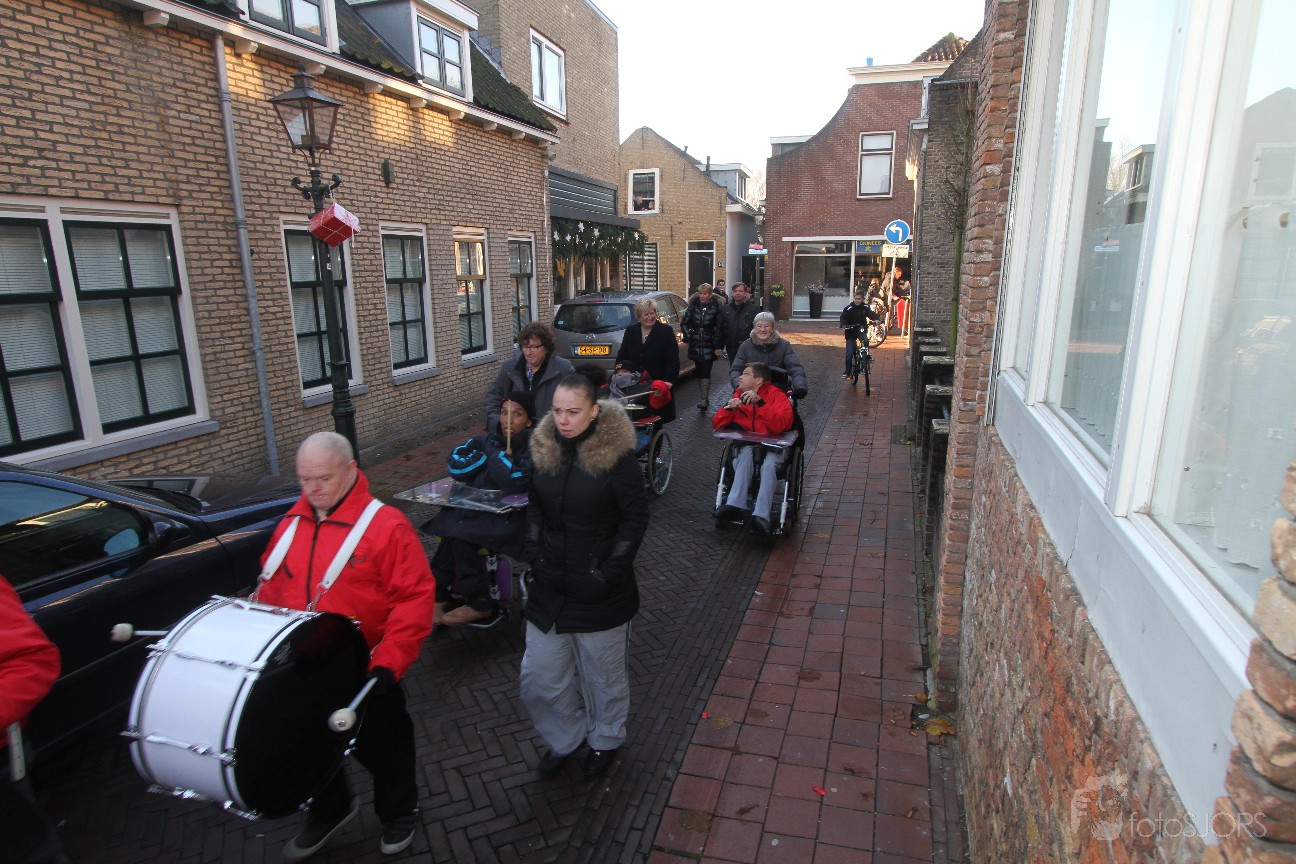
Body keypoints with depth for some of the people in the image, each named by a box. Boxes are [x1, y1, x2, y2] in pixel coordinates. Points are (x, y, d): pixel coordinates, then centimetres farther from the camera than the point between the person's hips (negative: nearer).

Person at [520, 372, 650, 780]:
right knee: (539, 681, 13)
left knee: (604, 676, 17)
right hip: (549, 589, 5)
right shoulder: (543, 449, -1)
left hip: (599, 594, -4)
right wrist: (534, 551, 2)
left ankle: (605, 739, 45)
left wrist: (610, 572, -16)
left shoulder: (616, 456, -17)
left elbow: (635, 518, -11)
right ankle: (563, 737, 42)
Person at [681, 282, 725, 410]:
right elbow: (684, 323, 12)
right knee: (700, 372, 11)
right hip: (695, 345, 4)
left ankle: (703, 401, -12)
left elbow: (719, 328, -7)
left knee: (705, 373, -10)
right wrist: (688, 336, 0)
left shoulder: (716, 308, -5)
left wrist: (718, 346, -11)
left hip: (709, 346, -4)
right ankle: (703, 398, 23)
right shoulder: (693, 307, 4)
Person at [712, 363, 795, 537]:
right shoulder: (739, 395, 10)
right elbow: (717, 424, 5)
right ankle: (735, 505, -44)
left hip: (772, 447, -2)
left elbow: (780, 425, -22)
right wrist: (728, 408, -14)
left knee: (769, 463, -35)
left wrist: (760, 402, -28)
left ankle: (761, 515, -43)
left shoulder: (777, 395, -3)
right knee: (746, 452, -32)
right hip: (746, 446, 2)